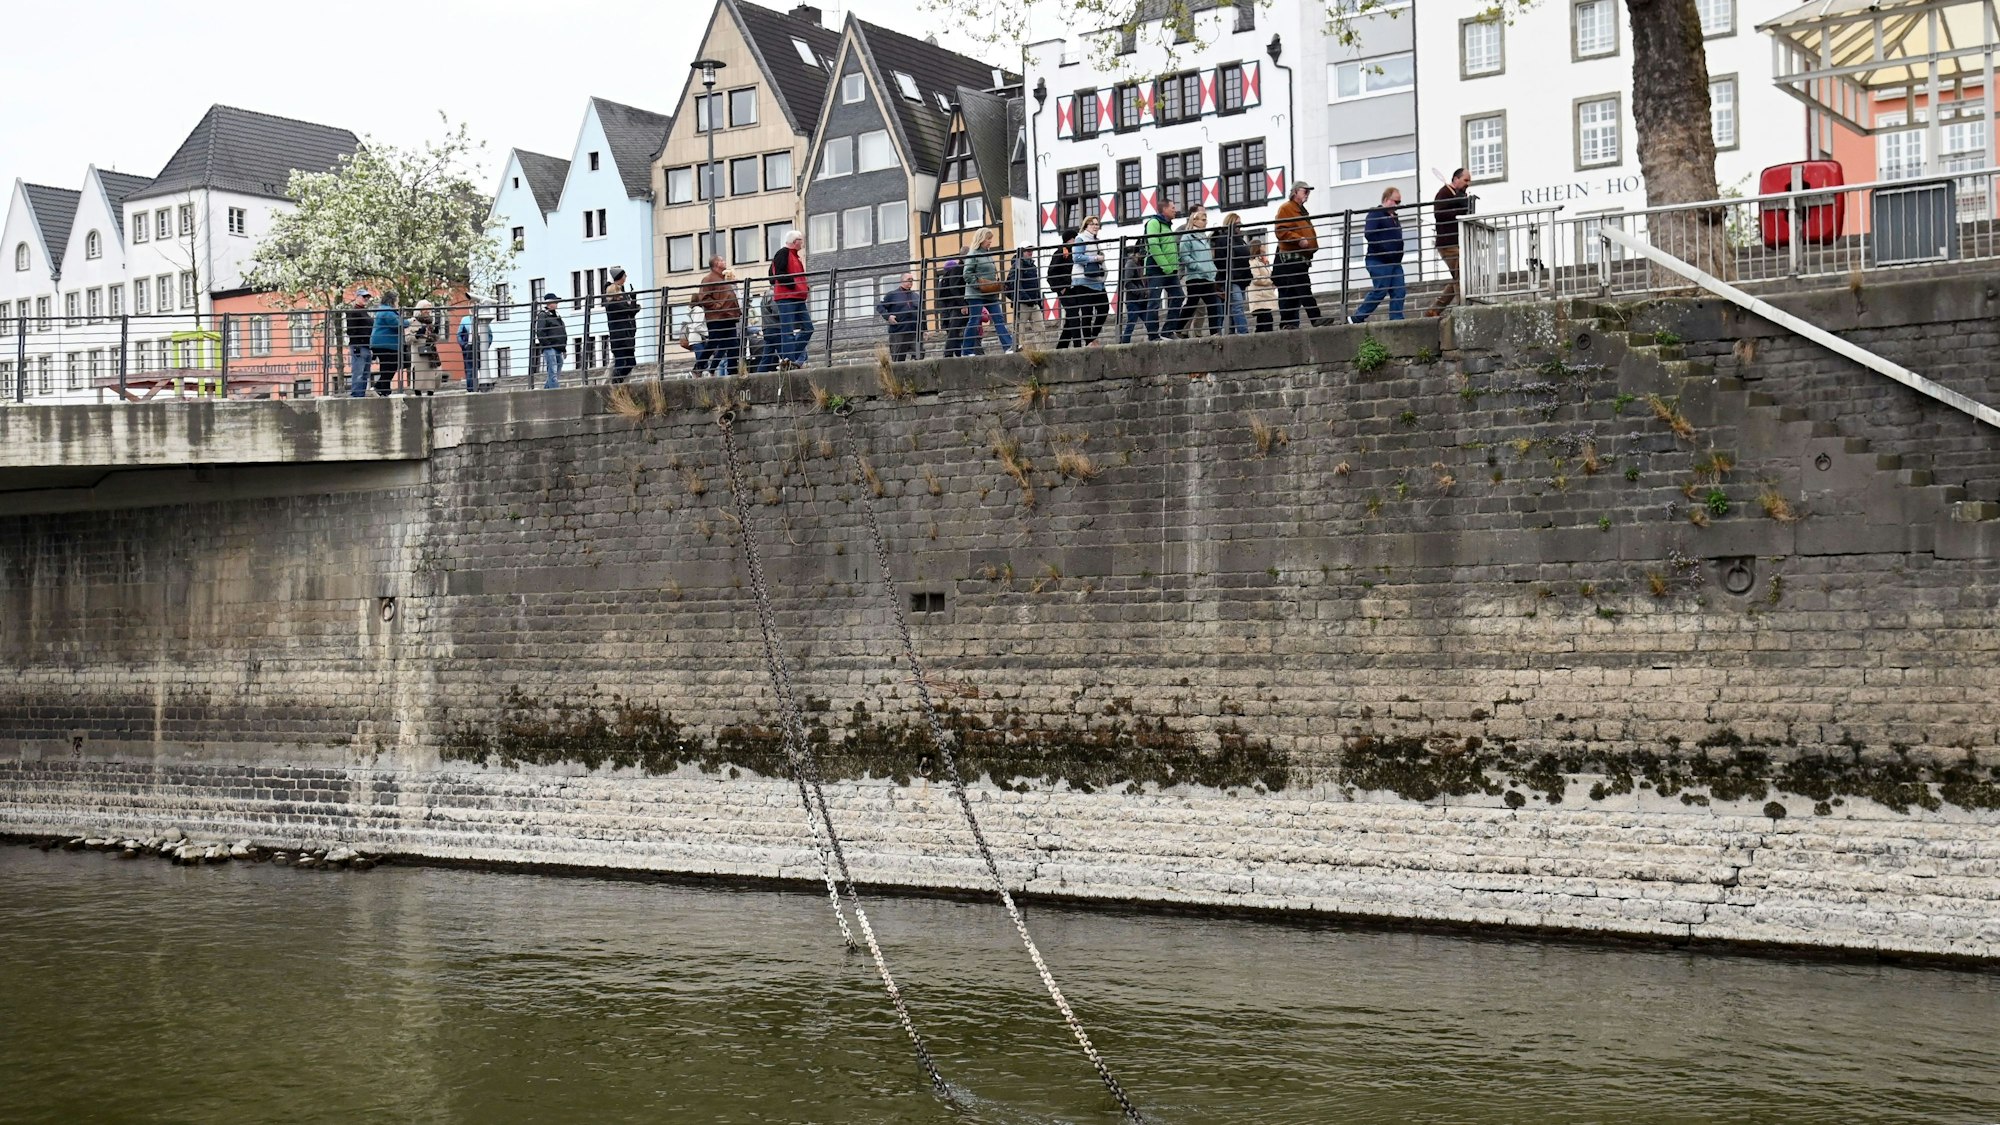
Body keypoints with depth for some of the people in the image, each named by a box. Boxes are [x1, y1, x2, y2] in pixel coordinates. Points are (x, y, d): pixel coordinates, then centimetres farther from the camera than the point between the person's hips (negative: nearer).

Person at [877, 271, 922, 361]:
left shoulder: (916, 296, 18)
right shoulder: (892, 295, 5)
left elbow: (922, 314, 22)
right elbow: (879, 307, 4)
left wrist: (923, 330, 13)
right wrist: (887, 316, -12)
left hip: (914, 333, 3)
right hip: (898, 333, -3)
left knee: (917, 357, -7)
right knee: (897, 360, 0)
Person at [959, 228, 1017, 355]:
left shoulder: (990, 254, 17)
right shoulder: (973, 255, -6)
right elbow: (967, 275, -12)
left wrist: (997, 284, 6)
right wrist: (979, 285, -19)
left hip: (991, 294, 7)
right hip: (976, 294, -7)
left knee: (999, 319, -2)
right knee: (974, 321, -4)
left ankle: (1008, 347, -7)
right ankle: (967, 351, 3)